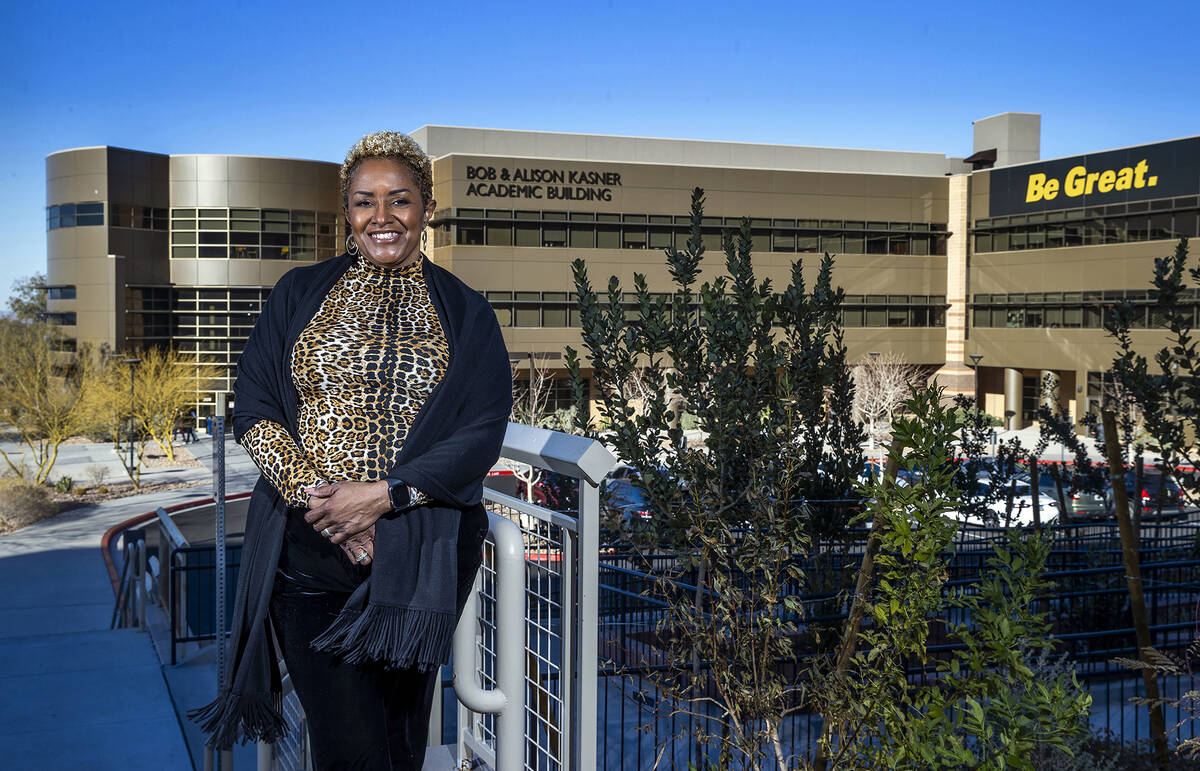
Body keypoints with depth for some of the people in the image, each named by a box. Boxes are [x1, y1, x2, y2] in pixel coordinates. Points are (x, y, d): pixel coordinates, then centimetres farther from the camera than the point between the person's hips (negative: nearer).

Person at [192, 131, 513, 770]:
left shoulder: (464, 314, 6)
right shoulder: (299, 295, 9)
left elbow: (482, 434, -3)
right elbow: (253, 409, 3)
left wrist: (384, 494, -15)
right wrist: (314, 494, -13)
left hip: (421, 554, 0)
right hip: (308, 546, 0)